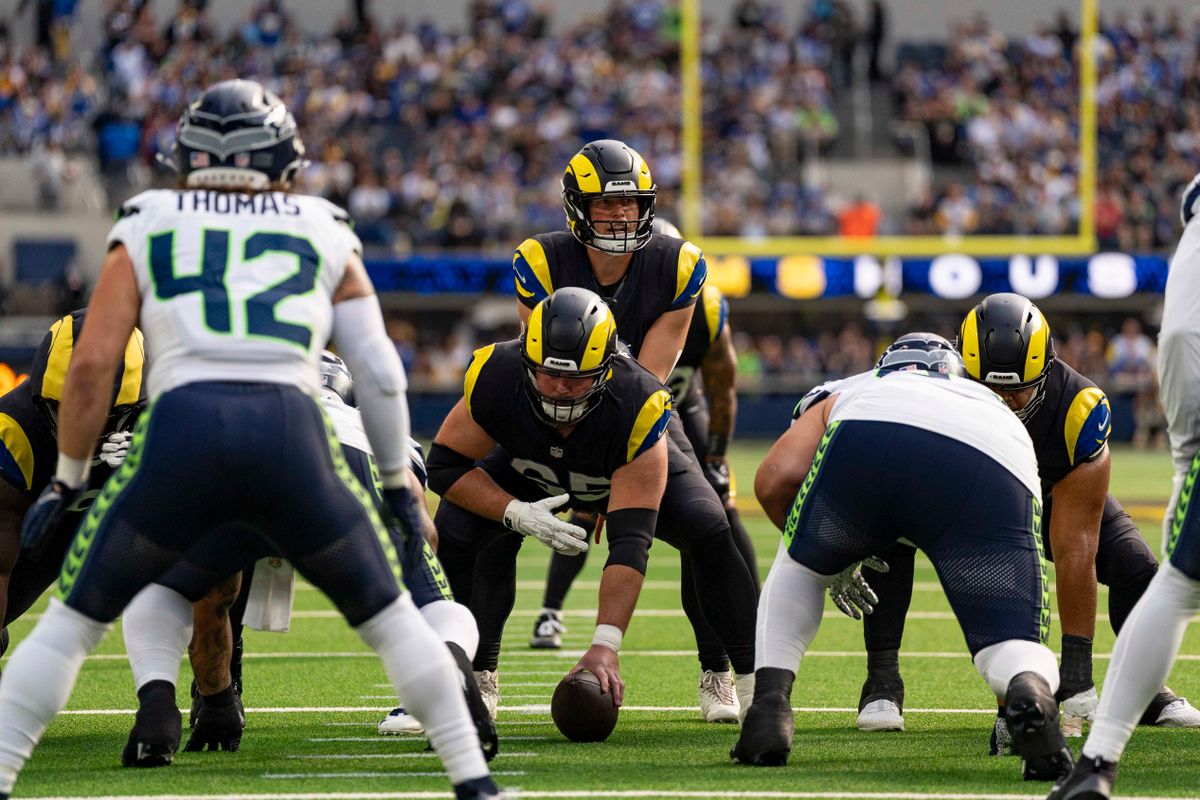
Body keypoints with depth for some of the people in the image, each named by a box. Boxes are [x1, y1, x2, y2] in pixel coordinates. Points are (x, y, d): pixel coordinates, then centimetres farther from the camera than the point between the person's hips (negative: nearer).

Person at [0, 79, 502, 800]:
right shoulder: (323, 235, 22)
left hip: (181, 437, -1)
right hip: (292, 435, 1)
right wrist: (398, 483, 29)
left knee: (73, 622, 14)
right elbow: (380, 373, 17)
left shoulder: (147, 232, 20)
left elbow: (92, 366, 11)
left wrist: (68, 478, 21)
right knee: (388, 617, 20)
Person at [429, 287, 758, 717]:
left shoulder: (638, 410, -43)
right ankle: (476, 679, 0)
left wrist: (605, 645, -49)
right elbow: (445, 465, -22)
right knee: (455, 532, -21)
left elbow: (630, 542, -43)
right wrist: (516, 514, -38)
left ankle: (753, 678, -11)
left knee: (709, 532, -26)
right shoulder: (495, 378, -38)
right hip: (530, 469, 2)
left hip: (633, 467, -2)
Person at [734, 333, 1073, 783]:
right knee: (1011, 645, 9)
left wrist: (831, 558, 40)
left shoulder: (847, 395, 41)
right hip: (994, 471, 0)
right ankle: (1031, 692, -26)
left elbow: (776, 481, 20)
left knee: (800, 567, 30)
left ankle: (770, 701, 12)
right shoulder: (993, 407, 45)